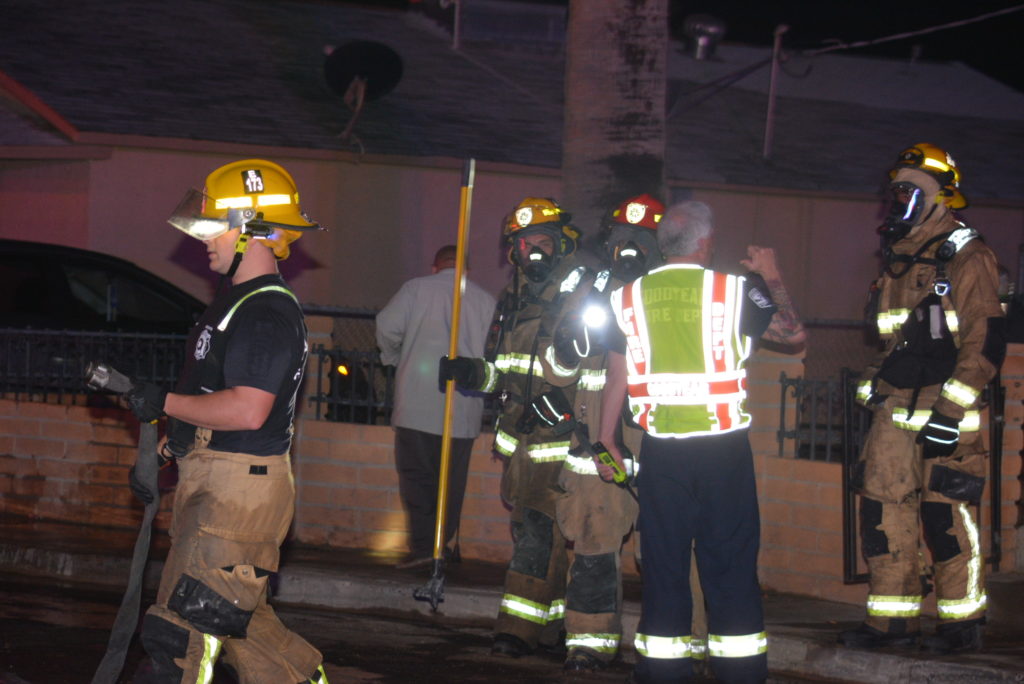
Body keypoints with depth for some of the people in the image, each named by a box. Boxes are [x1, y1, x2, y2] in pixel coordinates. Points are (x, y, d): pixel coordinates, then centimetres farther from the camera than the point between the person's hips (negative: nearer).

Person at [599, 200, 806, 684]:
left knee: (663, 560, 8)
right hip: (723, 448, -2)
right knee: (731, 562, 4)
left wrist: (606, 441, 19)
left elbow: (617, 377, 9)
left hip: (661, 451, 2)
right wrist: (772, 278, 16)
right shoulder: (733, 291, -5)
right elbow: (793, 333, 4)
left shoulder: (629, 298, 3)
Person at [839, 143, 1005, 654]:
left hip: (944, 411, -8)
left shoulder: (967, 259, -7)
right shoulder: (900, 262, 18)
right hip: (895, 410, 8)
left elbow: (986, 342, -14)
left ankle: (963, 622, 5)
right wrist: (875, 388, 21)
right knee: (884, 511, 5)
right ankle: (894, 619, 12)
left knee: (948, 516, -5)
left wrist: (950, 411, -19)